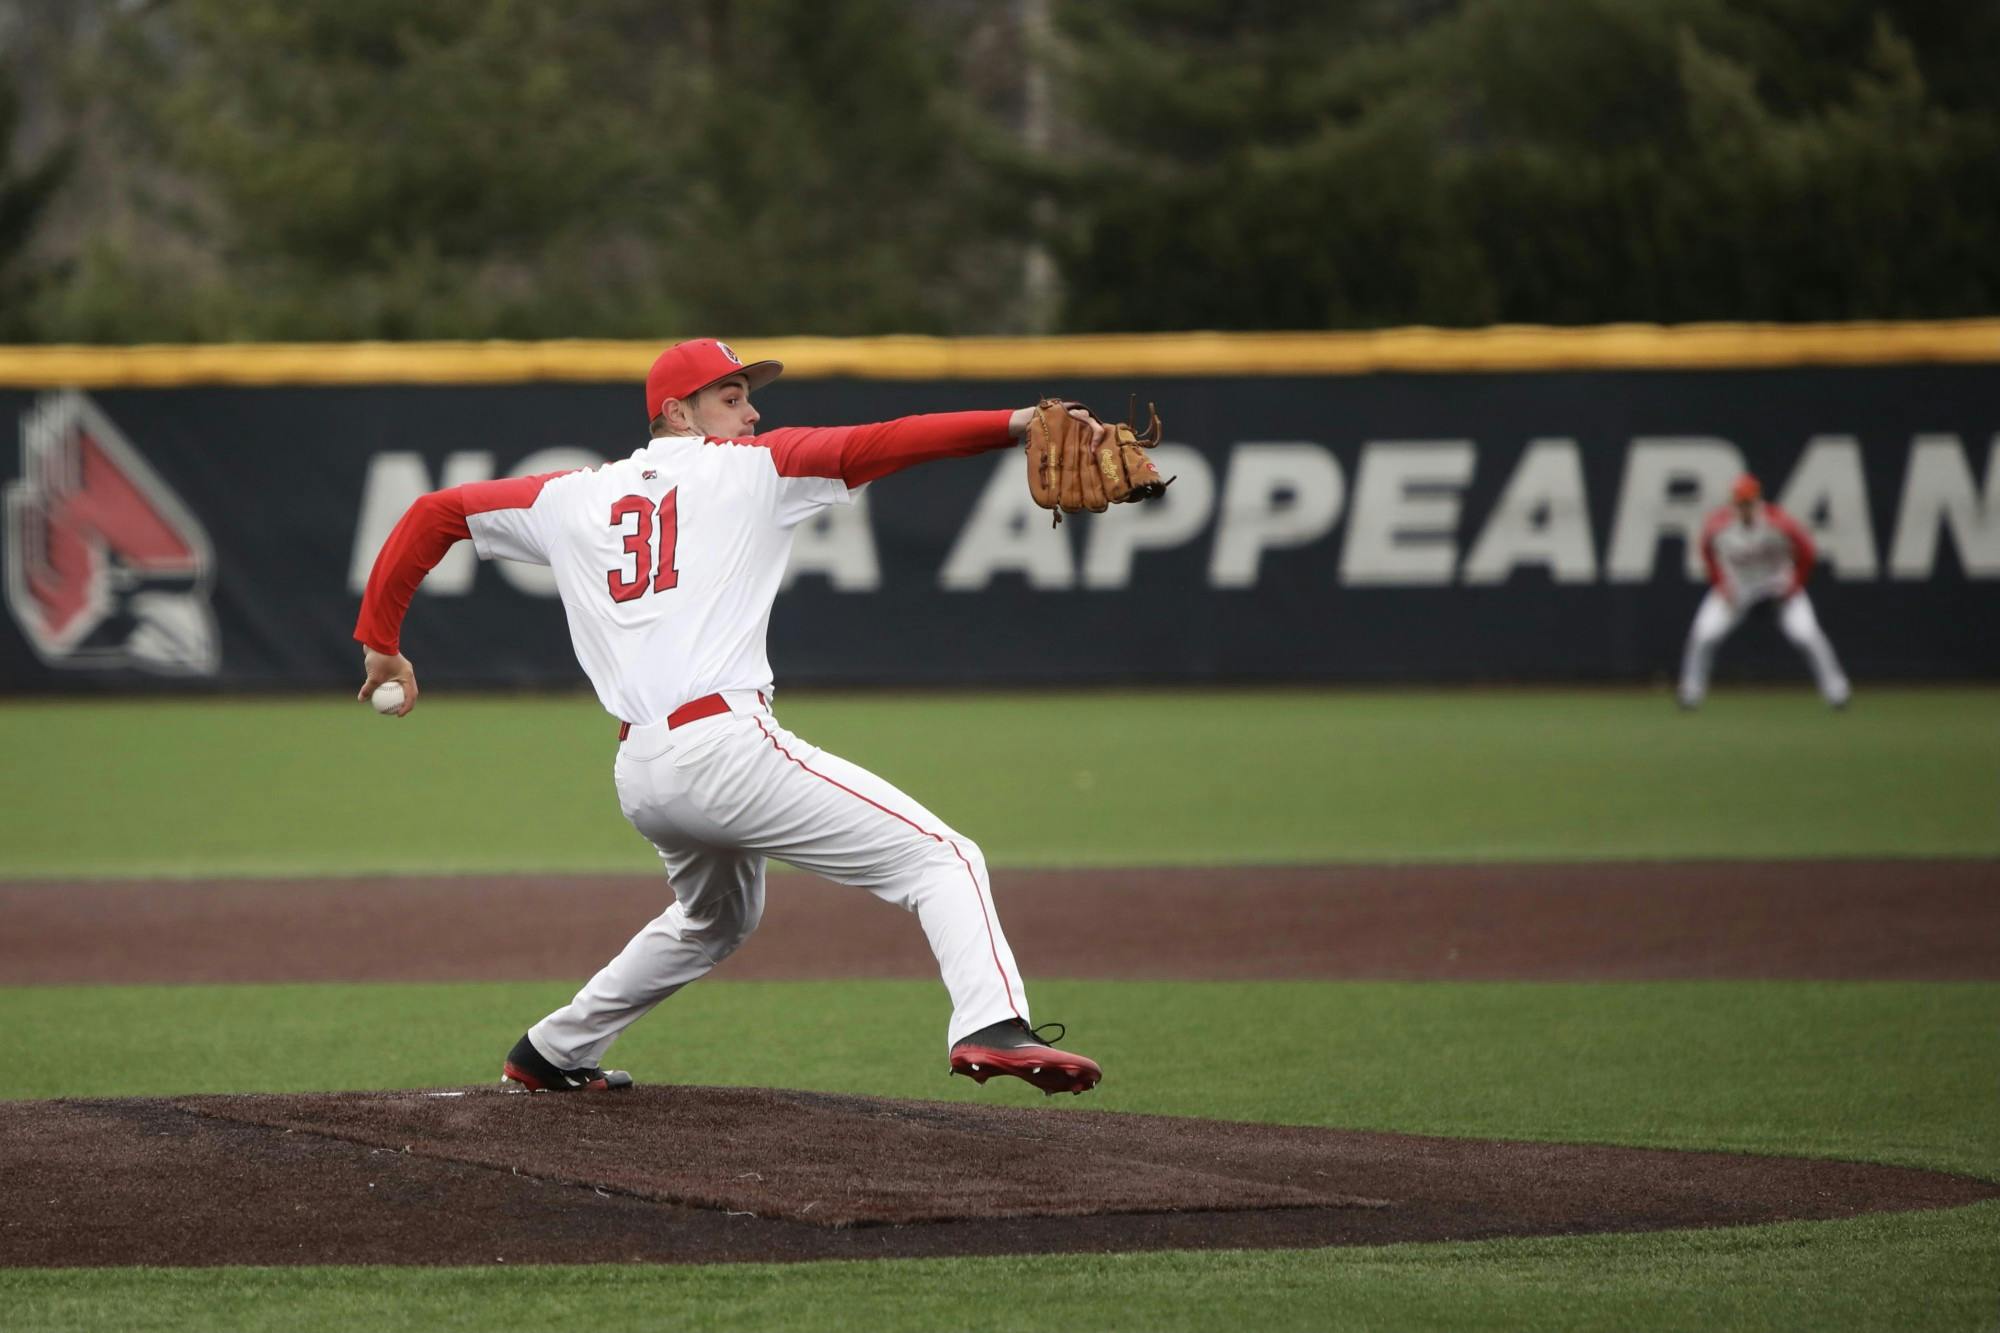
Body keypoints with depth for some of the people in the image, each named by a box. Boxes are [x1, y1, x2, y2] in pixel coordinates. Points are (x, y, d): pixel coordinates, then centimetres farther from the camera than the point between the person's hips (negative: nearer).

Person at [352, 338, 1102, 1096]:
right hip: (724, 743, -7)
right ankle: (990, 1026, -34)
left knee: (716, 919, 35)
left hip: (637, 774, 7)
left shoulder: (573, 499, 20)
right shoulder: (747, 469, 6)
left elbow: (435, 512, 21)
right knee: (942, 860, -9)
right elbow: (873, 446, -5)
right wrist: (1016, 425, -12)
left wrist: (380, 640, 25)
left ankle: (550, 1055, 40)